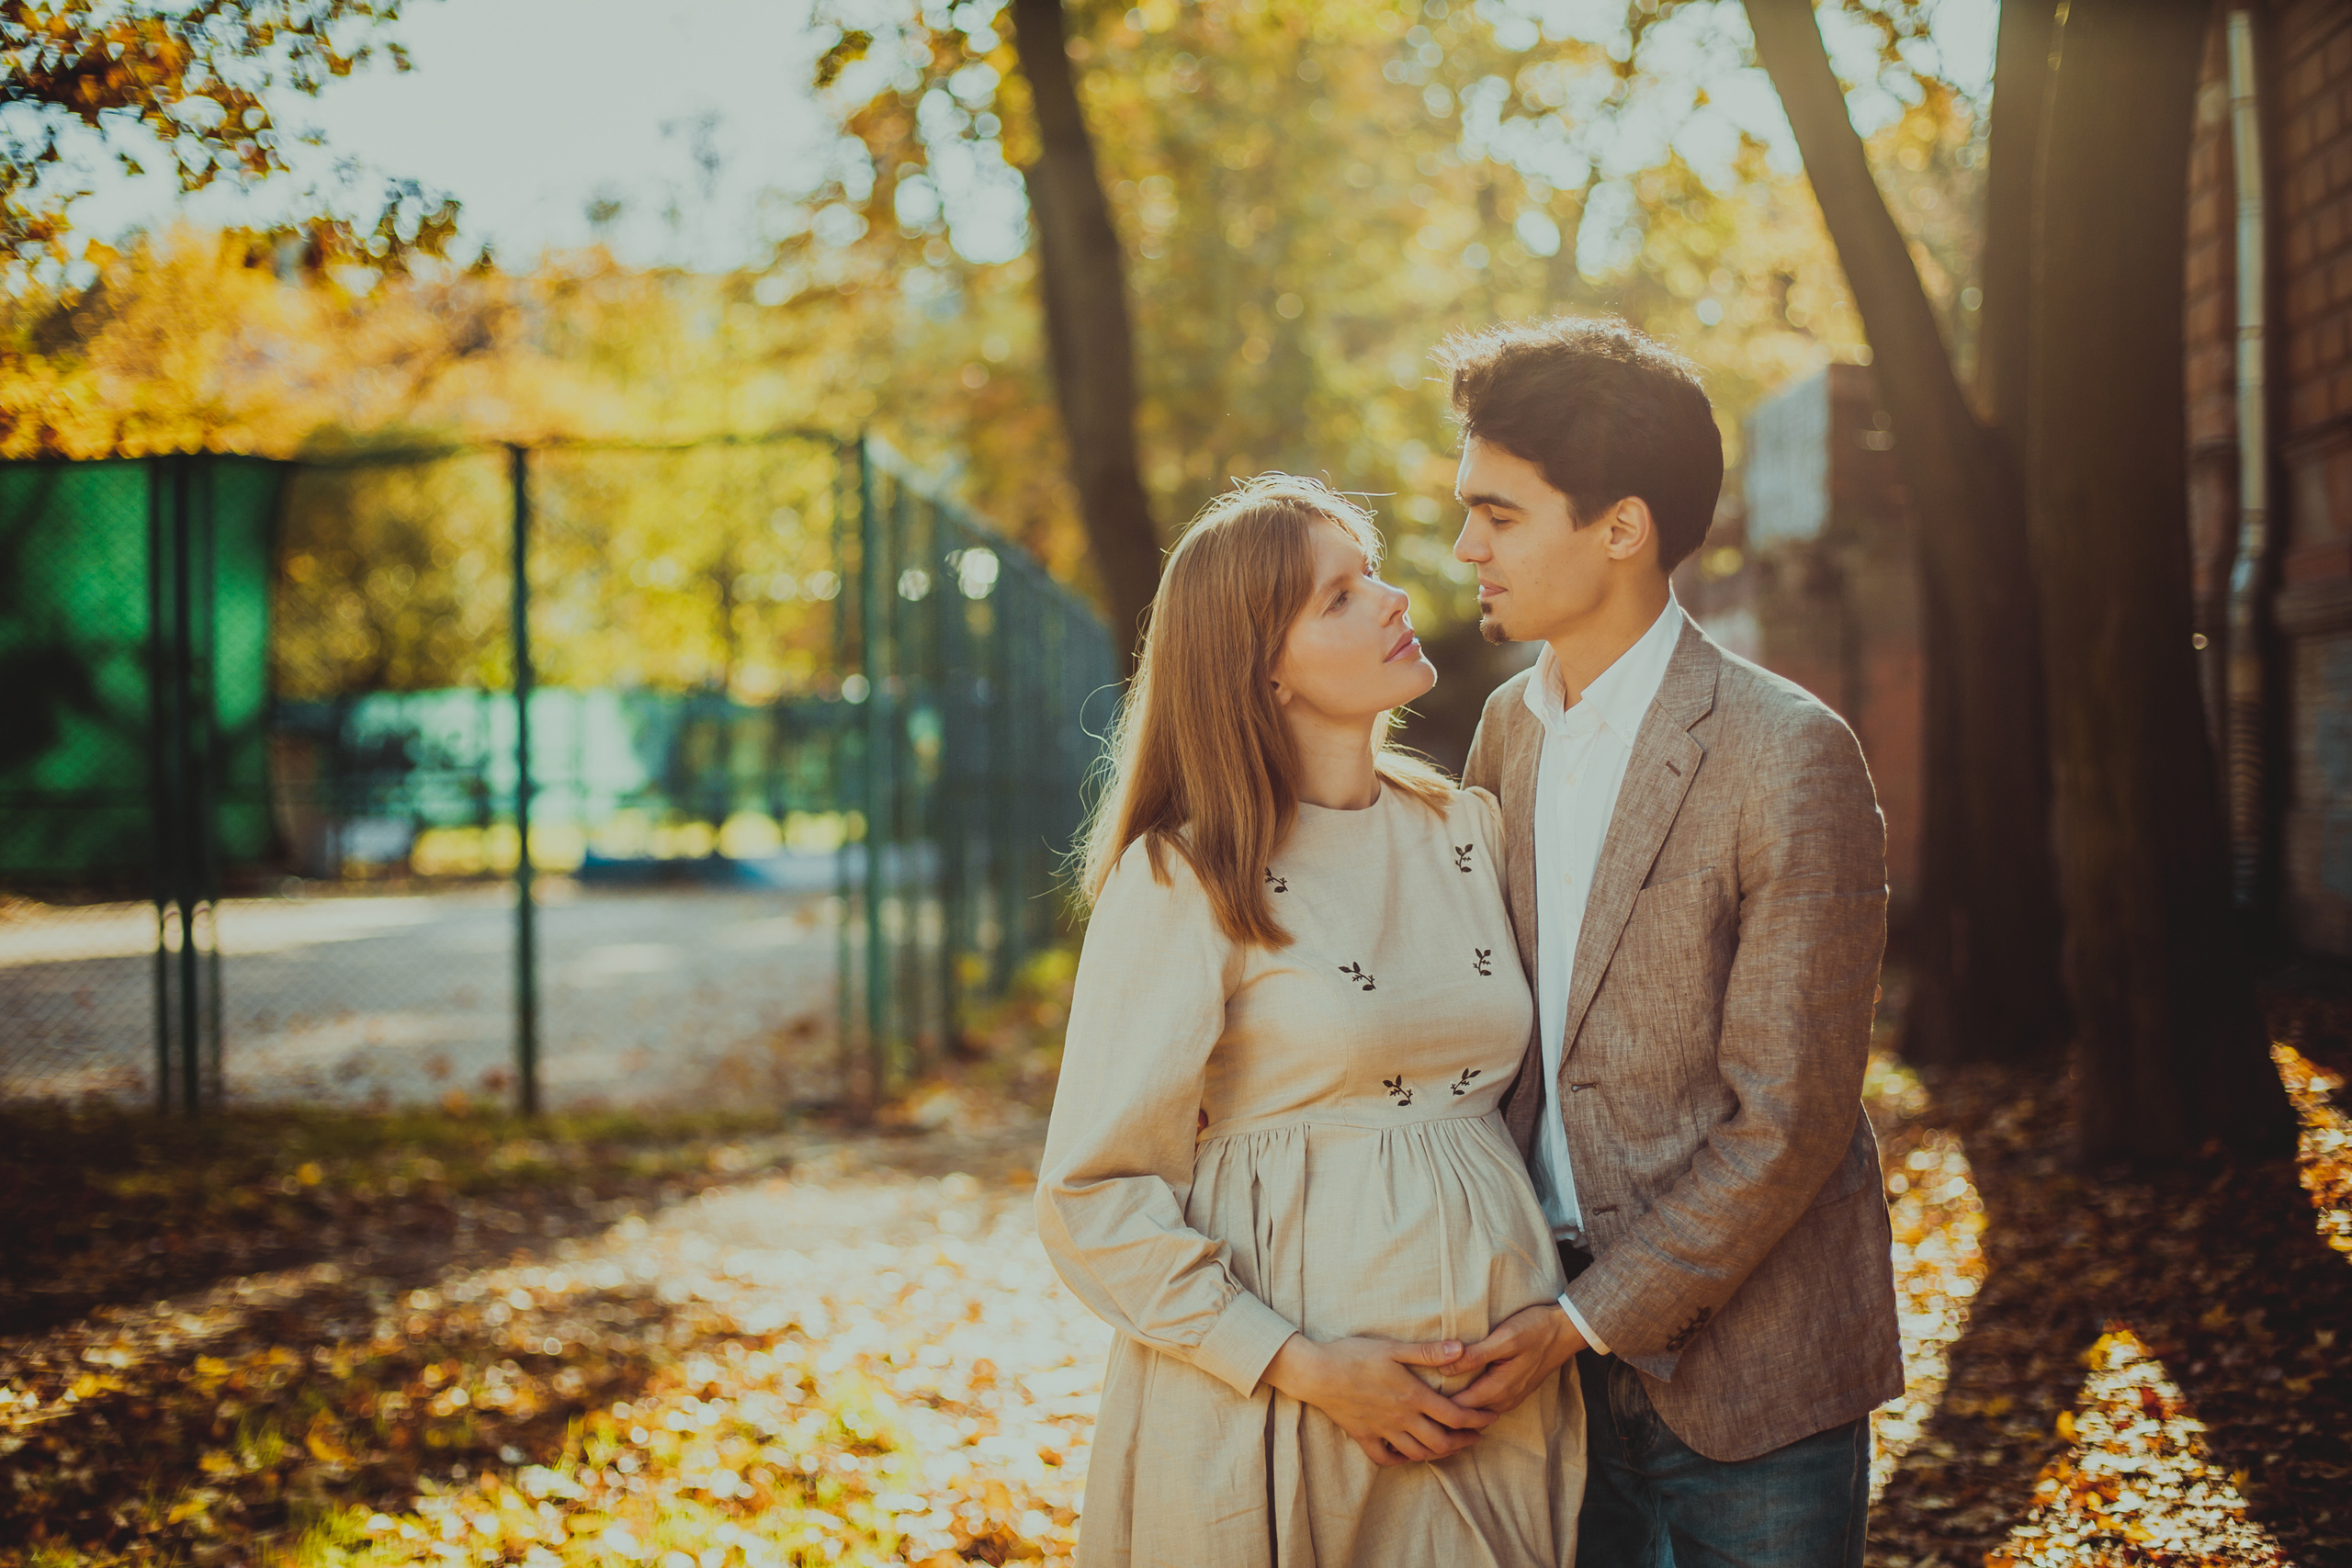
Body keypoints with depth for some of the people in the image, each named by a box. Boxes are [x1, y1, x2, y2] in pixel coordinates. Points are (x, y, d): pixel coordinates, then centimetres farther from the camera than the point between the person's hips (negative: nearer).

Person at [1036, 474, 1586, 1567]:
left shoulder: (1467, 831, 7)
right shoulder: (1183, 881, -8)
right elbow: (1093, 1198, -10)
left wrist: (1551, 1329, 3)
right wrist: (1305, 1370, -15)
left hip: (1497, 1391, 5)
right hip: (1278, 1417, -5)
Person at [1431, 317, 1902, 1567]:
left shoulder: (1788, 758, -16)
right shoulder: (1508, 726, 6)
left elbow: (1790, 1120, -17)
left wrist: (1589, 1320, -15)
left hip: (1744, 1368, -6)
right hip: (1565, 1364, 6)